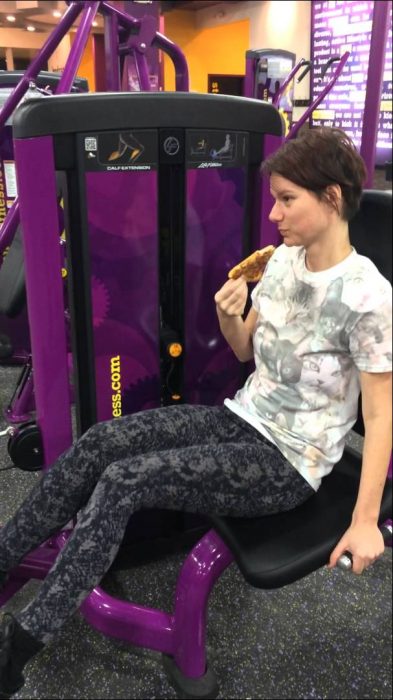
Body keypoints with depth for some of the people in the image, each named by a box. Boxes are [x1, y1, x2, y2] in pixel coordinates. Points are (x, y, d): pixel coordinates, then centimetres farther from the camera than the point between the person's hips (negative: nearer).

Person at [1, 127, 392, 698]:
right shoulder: (283, 259, 2)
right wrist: (228, 315, -11)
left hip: (289, 463, -7)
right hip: (242, 418, 7)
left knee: (123, 482, -21)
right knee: (99, 442, -9)